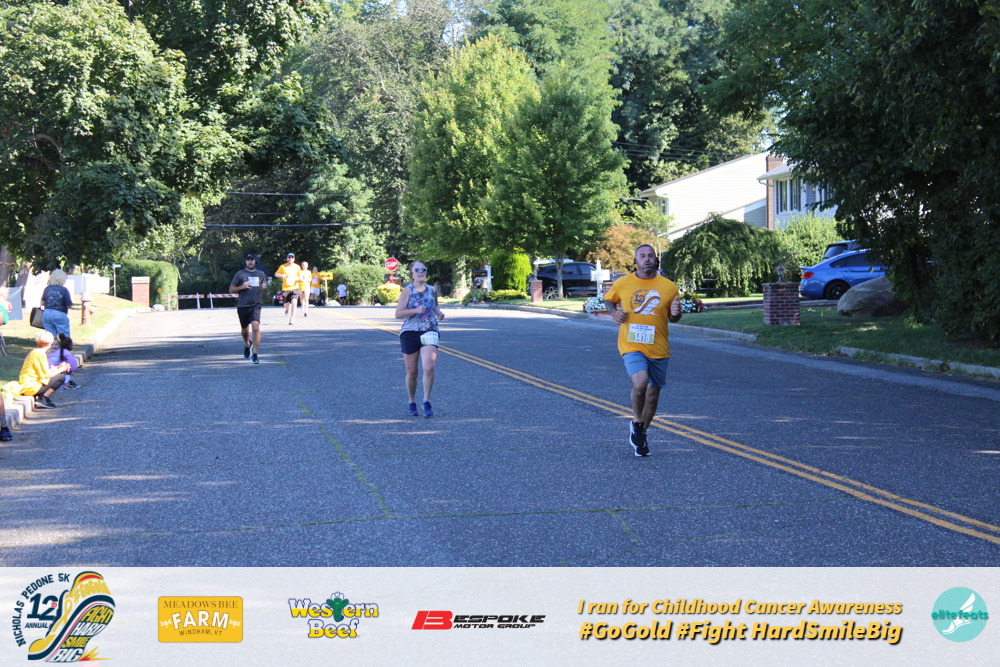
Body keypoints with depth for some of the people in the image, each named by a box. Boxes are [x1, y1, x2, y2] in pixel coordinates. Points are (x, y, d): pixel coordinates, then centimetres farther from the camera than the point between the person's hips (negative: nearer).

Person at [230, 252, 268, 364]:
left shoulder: (261, 274, 11)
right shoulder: (240, 274, 3)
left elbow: (263, 291, 21)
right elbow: (231, 290, 4)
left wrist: (264, 287, -2)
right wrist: (242, 287, -12)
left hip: (255, 305, 0)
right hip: (242, 306, 0)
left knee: (256, 327, -19)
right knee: (245, 330, 13)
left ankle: (255, 355, -16)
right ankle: (247, 344, 47)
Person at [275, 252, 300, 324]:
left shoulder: (297, 267, 7)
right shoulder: (283, 266, 2)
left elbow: (299, 276, 18)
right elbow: (276, 274, 7)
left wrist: (299, 279, -5)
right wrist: (281, 275, -14)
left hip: (295, 287, 0)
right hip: (286, 288, 0)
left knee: (294, 302, -20)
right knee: (286, 306, 2)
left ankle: (291, 320, -15)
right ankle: (287, 308, 42)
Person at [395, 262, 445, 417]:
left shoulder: (432, 290, 9)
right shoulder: (407, 291, -1)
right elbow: (398, 314, -6)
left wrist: (438, 313, 7)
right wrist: (416, 311, -18)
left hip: (429, 332, 1)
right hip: (409, 333, -1)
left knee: (429, 367, -19)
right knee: (411, 372, 6)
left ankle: (427, 402, -8)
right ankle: (412, 403, 25)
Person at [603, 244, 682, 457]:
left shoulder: (669, 286, 2)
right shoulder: (622, 283, 0)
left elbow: (673, 318, 12)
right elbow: (608, 300, 18)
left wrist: (675, 313, -11)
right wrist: (614, 313, -3)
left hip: (658, 349, 3)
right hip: (631, 346, -3)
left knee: (653, 394, 10)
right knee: (640, 383, -26)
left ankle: (641, 434, 33)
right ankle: (637, 423, 3)